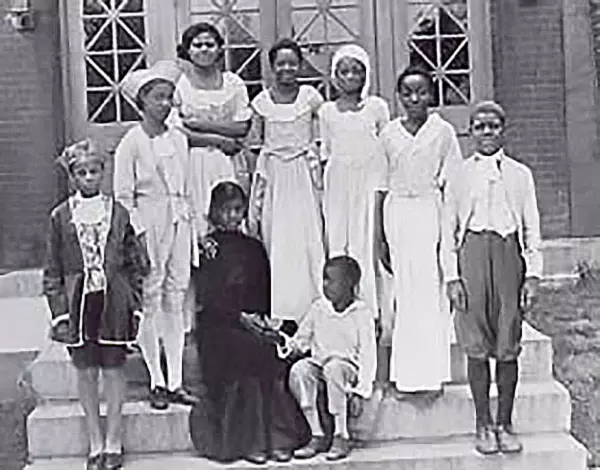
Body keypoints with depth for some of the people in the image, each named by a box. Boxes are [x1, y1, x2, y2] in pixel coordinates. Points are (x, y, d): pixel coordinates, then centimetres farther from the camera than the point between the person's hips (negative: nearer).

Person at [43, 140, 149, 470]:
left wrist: (135, 306, 0)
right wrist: (59, 311, -2)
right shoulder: (60, 216, 3)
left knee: (113, 370, 4)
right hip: (78, 302, 1)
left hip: (113, 303, 0)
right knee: (86, 372, 6)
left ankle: (113, 443, 15)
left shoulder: (118, 213, 3)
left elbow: (137, 263, 6)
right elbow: (52, 271, 5)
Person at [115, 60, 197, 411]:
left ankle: (176, 380, 14)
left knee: (176, 299, 7)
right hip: (149, 225, -5)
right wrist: (138, 231, -13)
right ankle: (157, 382, 10)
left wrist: (192, 223, 11)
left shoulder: (179, 139, 10)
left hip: (179, 223, 5)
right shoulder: (132, 142, -6)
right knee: (150, 301, 0)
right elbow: (123, 195, -7)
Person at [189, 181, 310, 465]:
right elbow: (206, 295, -4)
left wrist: (263, 319, -1)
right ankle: (249, 441, -22)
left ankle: (276, 437, -21)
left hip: (253, 323, 4)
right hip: (217, 326, -4)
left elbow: (265, 293, 18)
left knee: (272, 352, -26)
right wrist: (239, 316, -14)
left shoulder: (254, 247, 19)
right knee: (260, 353, -28)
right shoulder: (208, 246, 5)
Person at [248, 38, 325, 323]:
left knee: (308, 238, -4)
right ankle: (279, 310, 8)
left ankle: (310, 307, 4)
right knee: (274, 239, 1)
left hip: (304, 173, -1)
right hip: (274, 175, 2)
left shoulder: (309, 96, 1)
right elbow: (258, 141, 10)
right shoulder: (262, 101, 6)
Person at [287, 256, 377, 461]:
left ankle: (341, 437, -28)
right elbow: (302, 336, 16)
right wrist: (294, 345, -10)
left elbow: (368, 354, -7)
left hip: (348, 365, -4)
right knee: (299, 369, -29)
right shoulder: (318, 308, 7)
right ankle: (317, 435, -21)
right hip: (319, 364, 4)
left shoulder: (362, 313, -4)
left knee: (333, 367, -38)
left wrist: (360, 391, -15)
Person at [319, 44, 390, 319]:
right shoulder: (327, 111, 8)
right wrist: (321, 189, 9)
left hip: (369, 179, -2)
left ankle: (370, 308, 3)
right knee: (336, 240, 1)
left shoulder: (377, 107, 3)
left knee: (366, 242, -4)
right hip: (338, 180, 2)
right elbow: (325, 151, 14)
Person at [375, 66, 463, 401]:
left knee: (430, 290, -4)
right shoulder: (389, 134, 8)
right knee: (405, 293, 5)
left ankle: (431, 375, 3)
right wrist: (380, 237, 9)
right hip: (397, 212, 3)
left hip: (430, 211, -3)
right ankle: (407, 376, 10)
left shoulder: (443, 131, 1)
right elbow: (382, 187, 11)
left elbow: (451, 184, 1)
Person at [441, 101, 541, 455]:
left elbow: (532, 229, 9)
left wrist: (533, 274, 1)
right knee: (477, 345, 1)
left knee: (508, 346, 3)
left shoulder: (520, 174, 9)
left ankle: (505, 424, 15)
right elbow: (449, 229, 6)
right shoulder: (461, 174, 7)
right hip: (472, 251, -1)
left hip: (509, 252, 1)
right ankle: (483, 425, 13)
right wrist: (452, 276, -2)